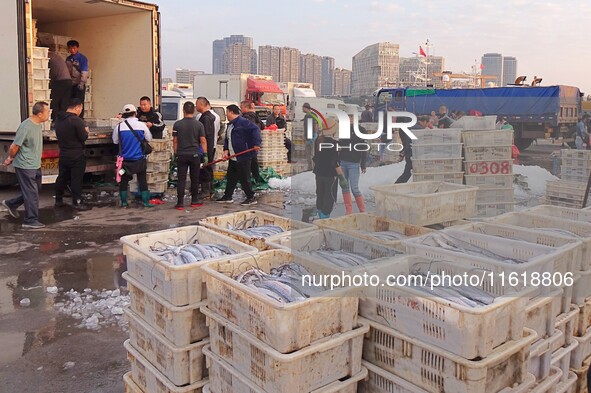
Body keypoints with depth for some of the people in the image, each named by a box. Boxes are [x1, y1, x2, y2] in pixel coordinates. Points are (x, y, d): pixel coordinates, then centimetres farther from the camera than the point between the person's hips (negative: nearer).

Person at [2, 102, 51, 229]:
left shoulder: (38, 125, 4)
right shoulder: (26, 127, -24)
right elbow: (14, 147, -19)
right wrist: (10, 159, -1)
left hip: (35, 165, 9)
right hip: (25, 166, -9)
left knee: (35, 189, 19)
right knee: (31, 193, -1)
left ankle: (11, 204, 35)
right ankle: (31, 221, 9)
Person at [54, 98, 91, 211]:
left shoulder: (58, 119, 7)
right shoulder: (76, 120, -18)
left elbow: (59, 135, 15)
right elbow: (83, 137, -17)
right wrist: (85, 131, 4)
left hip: (63, 154, 7)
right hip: (76, 155, -7)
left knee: (62, 177, 16)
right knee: (76, 178, -1)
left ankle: (58, 200, 24)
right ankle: (77, 202, 3)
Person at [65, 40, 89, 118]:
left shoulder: (82, 58, -6)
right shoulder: (68, 59, 12)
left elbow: (84, 72, -12)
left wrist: (82, 83, -20)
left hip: (79, 84, -6)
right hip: (70, 84, 6)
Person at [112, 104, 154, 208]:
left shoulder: (119, 126, -6)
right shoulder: (142, 125, -9)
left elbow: (115, 141, 8)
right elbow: (149, 139, 4)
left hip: (125, 159, 1)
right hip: (139, 159, -1)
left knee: (124, 181, 11)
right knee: (142, 180, 8)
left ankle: (124, 203, 14)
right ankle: (146, 202, 9)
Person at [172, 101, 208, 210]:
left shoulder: (177, 124, -1)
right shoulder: (199, 124, -4)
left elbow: (175, 141, 2)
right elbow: (203, 141, -4)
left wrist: (175, 153, 11)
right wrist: (205, 154, 1)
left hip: (181, 155, 0)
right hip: (195, 155, 0)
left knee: (181, 179, 2)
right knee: (195, 178, 12)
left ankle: (180, 203, -2)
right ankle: (194, 201, 21)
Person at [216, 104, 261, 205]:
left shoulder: (243, 122, -12)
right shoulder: (230, 125, 18)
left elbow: (255, 130, -21)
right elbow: (227, 139, 20)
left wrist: (256, 144, -30)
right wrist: (226, 150, 4)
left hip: (243, 157, -9)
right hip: (233, 157, 10)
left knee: (244, 178, -4)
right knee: (230, 177, 15)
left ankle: (251, 198, 7)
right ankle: (227, 197, 26)